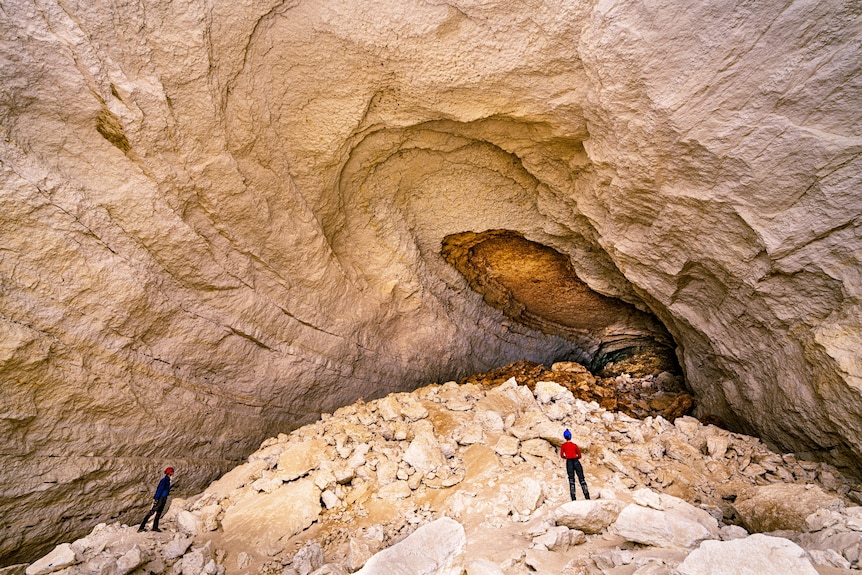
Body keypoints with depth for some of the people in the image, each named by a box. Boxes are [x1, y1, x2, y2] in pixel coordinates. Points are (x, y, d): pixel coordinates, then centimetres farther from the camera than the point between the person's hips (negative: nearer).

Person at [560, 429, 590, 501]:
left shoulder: (563, 446, 2)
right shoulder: (574, 445, 1)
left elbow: (562, 455, 4)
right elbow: (579, 456, 4)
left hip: (569, 462, 1)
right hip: (576, 461, -1)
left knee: (571, 480, 4)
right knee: (581, 479, 3)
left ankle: (573, 498, -4)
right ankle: (587, 497, -5)